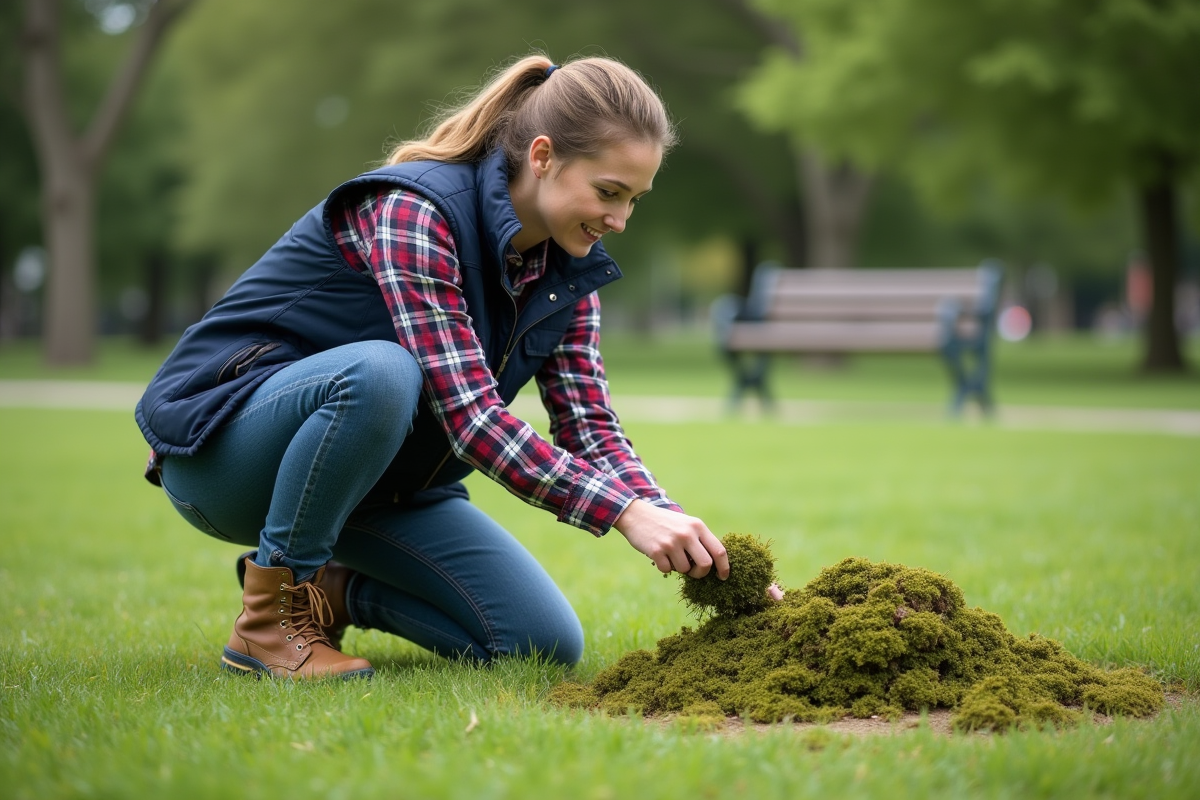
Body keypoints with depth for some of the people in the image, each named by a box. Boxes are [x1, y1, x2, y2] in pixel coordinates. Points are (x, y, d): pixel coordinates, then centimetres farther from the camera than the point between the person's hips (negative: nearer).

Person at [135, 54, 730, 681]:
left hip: (373, 479, 7)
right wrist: (625, 511, -38)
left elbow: (590, 426, -4)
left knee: (546, 644, -8)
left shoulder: (567, 267, -2)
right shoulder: (413, 210, -26)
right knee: (379, 372, -40)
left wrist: (667, 521, -22)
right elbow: (468, 415, -33)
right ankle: (270, 609, -20)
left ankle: (334, 588, 12)